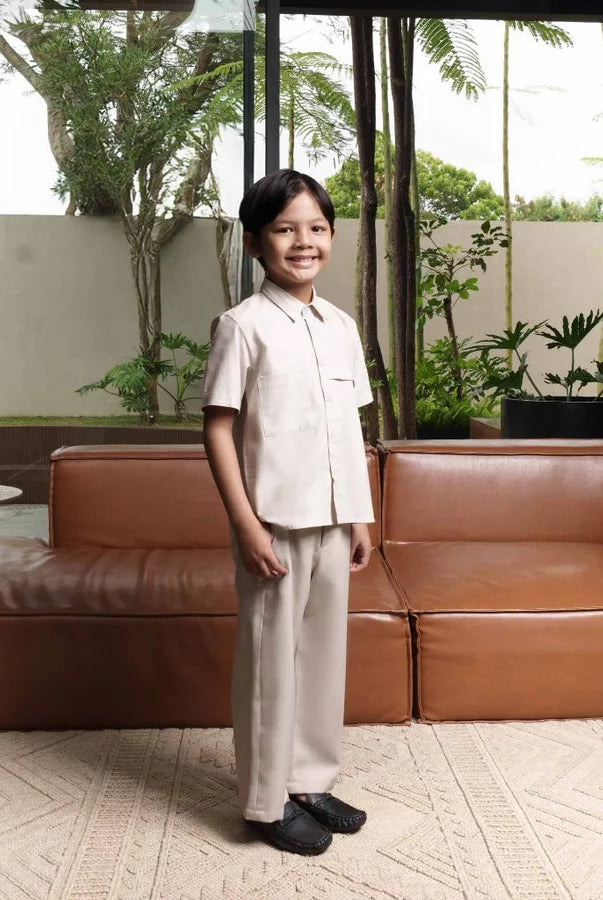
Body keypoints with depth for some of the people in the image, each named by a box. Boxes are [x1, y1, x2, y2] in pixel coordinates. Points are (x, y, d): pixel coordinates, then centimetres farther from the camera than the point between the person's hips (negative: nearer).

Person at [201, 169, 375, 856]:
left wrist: (360, 517, 11)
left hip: (333, 519, 6)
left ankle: (312, 779, 32)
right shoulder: (244, 326, -8)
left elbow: (351, 427, 13)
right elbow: (217, 428, -10)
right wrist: (246, 526, -15)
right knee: (271, 657, 5)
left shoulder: (341, 326, 9)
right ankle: (267, 800, 22)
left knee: (325, 650, 14)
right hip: (274, 522, -6)